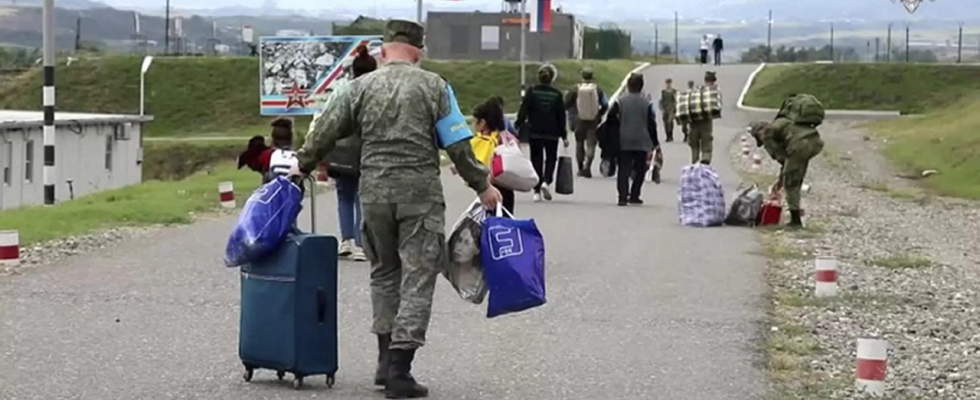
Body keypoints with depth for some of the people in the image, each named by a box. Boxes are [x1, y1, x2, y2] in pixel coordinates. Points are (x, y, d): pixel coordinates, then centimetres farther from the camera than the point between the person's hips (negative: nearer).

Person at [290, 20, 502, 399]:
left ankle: (387, 360, 20)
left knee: (384, 272, 19)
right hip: (420, 193, -3)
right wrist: (482, 185, 7)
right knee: (417, 278, 0)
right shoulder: (433, 86, -1)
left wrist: (303, 165, 27)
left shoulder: (361, 87, 6)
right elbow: (458, 145, -3)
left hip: (374, 192, 3)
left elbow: (325, 132, 10)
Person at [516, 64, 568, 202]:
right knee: (551, 158, 13)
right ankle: (546, 181, -13)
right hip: (552, 134, 0)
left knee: (536, 160, 8)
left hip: (535, 133, 0)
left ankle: (537, 191, 4)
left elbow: (523, 112, -7)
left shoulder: (531, 92, -4)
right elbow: (561, 117, 3)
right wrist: (564, 136, 9)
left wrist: (518, 128, -2)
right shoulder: (556, 94, -1)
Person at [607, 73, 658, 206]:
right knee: (639, 170, 11)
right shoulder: (647, 103, -2)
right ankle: (634, 196, 11)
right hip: (642, 142, 0)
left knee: (624, 170, 1)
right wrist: (655, 143, 5)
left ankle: (623, 196, -11)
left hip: (624, 142, 1)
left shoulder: (620, 102, -1)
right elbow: (651, 124, -2)